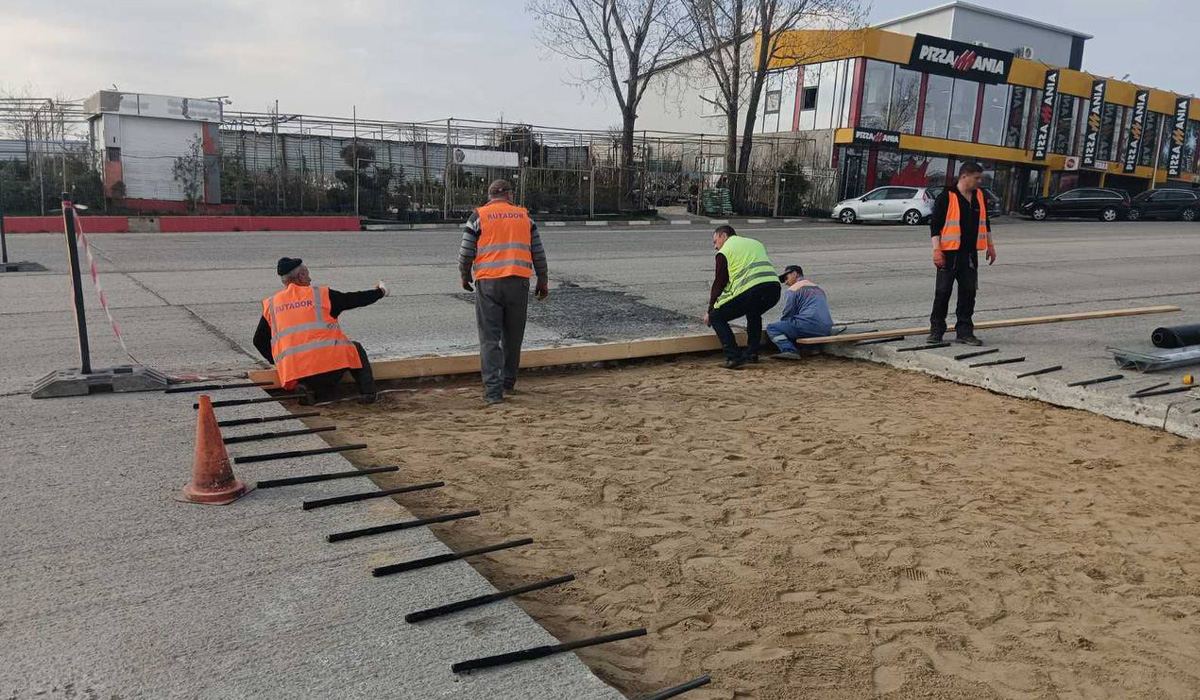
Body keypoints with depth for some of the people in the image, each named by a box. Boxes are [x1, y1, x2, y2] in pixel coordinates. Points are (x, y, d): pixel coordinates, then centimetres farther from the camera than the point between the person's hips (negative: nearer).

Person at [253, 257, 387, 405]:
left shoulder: (270, 305, 14)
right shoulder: (321, 294, 5)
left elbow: (259, 341, 19)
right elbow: (354, 299, 14)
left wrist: (276, 360, 33)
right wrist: (380, 292, 29)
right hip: (329, 359, -3)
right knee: (356, 349, 26)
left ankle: (313, 391, -3)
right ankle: (368, 393, 10)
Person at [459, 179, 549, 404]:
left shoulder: (478, 216, 3)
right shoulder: (524, 216, 11)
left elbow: (466, 252, 1)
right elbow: (538, 252, 11)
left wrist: (465, 276, 18)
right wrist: (543, 281, 20)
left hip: (488, 284, -2)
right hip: (518, 282, 2)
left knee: (490, 338, 0)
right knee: (513, 335, 15)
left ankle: (493, 391, -6)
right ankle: (508, 383, 26)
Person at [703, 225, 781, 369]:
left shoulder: (724, 252, 10)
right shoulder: (756, 243, 30)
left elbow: (719, 282, 11)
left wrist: (710, 311, 20)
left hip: (751, 291, -7)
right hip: (774, 288, 7)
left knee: (716, 317, 9)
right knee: (754, 314, 37)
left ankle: (734, 356, -3)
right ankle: (752, 353, 27)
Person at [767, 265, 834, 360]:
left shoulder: (793, 289, 3)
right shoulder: (819, 288, 27)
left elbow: (787, 315, 1)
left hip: (810, 327, -8)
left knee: (771, 328, 0)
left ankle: (789, 350, -21)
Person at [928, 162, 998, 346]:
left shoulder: (980, 196, 10)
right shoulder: (946, 197, -9)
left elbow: (985, 222, 21)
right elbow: (934, 225, -9)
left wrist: (990, 245, 21)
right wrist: (936, 250, -15)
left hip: (970, 254, 6)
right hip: (949, 253, -6)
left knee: (968, 292, 6)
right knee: (943, 292, 0)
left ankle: (964, 331, 13)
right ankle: (936, 330, 12)